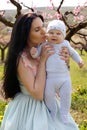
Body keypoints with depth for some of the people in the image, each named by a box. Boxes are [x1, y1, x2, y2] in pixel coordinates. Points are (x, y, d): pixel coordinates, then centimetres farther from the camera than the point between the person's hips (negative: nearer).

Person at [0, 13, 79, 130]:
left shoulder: (44, 50, -4)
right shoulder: (22, 59, -23)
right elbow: (37, 94, -26)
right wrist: (42, 61, -24)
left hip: (48, 103, 6)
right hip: (30, 108, -6)